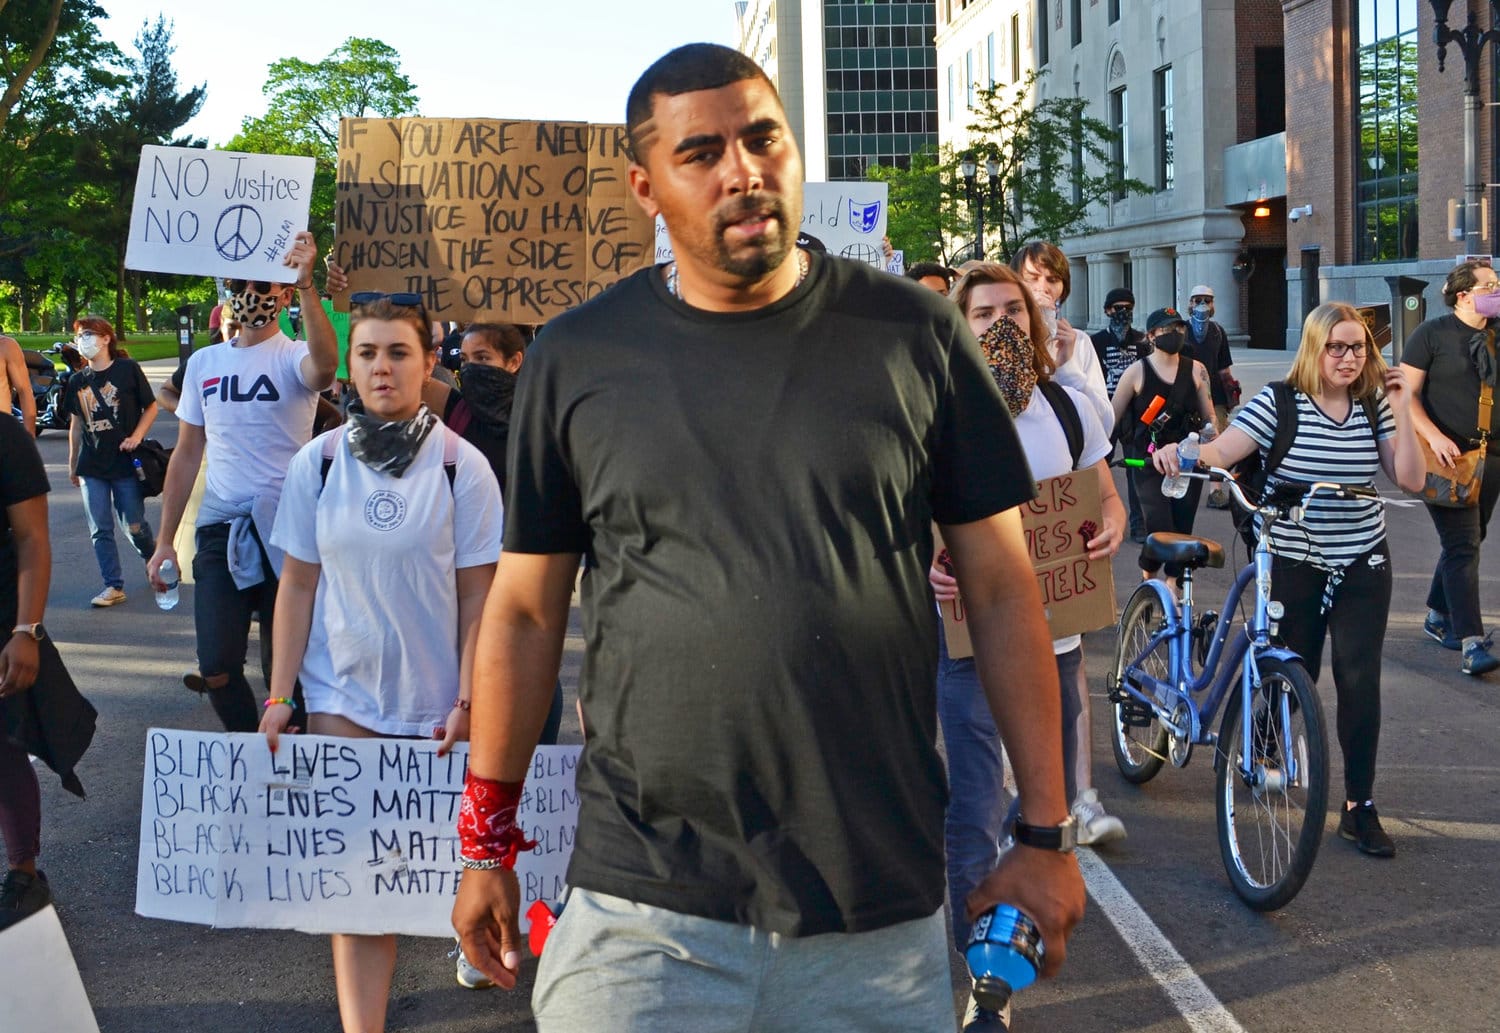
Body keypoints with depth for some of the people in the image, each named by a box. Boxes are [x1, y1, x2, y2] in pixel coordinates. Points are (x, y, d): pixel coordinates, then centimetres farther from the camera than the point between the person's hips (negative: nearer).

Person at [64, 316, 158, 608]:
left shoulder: (128, 369, -5)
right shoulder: (78, 381, 8)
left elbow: (151, 407, 1)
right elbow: (76, 424, 15)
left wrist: (136, 436, -14)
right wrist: (72, 464, 16)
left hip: (125, 463, -4)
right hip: (92, 466, 4)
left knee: (134, 526, 1)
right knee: (100, 531, 0)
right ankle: (113, 587, 5)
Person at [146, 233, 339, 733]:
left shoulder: (294, 357, -4)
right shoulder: (204, 362, 11)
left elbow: (324, 367, -31)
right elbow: (187, 453, 16)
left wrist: (306, 282, -39)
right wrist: (164, 540, 12)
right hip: (220, 528, 4)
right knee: (217, 670, 1)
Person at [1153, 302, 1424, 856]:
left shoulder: (1373, 406, 1)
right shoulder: (1279, 402, -10)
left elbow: (1411, 479, -2)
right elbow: (1221, 451, -20)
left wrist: (1402, 413, -12)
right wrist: (1180, 451, -41)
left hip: (1363, 565, 2)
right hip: (1295, 562, -2)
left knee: (1359, 681, -4)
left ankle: (1359, 806, 6)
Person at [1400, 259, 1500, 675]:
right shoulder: (1432, 333, -6)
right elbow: (1406, 393, -9)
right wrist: (1434, 437, -20)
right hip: (1446, 455, -6)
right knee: (1462, 546, -12)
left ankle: (1437, 618, 33)